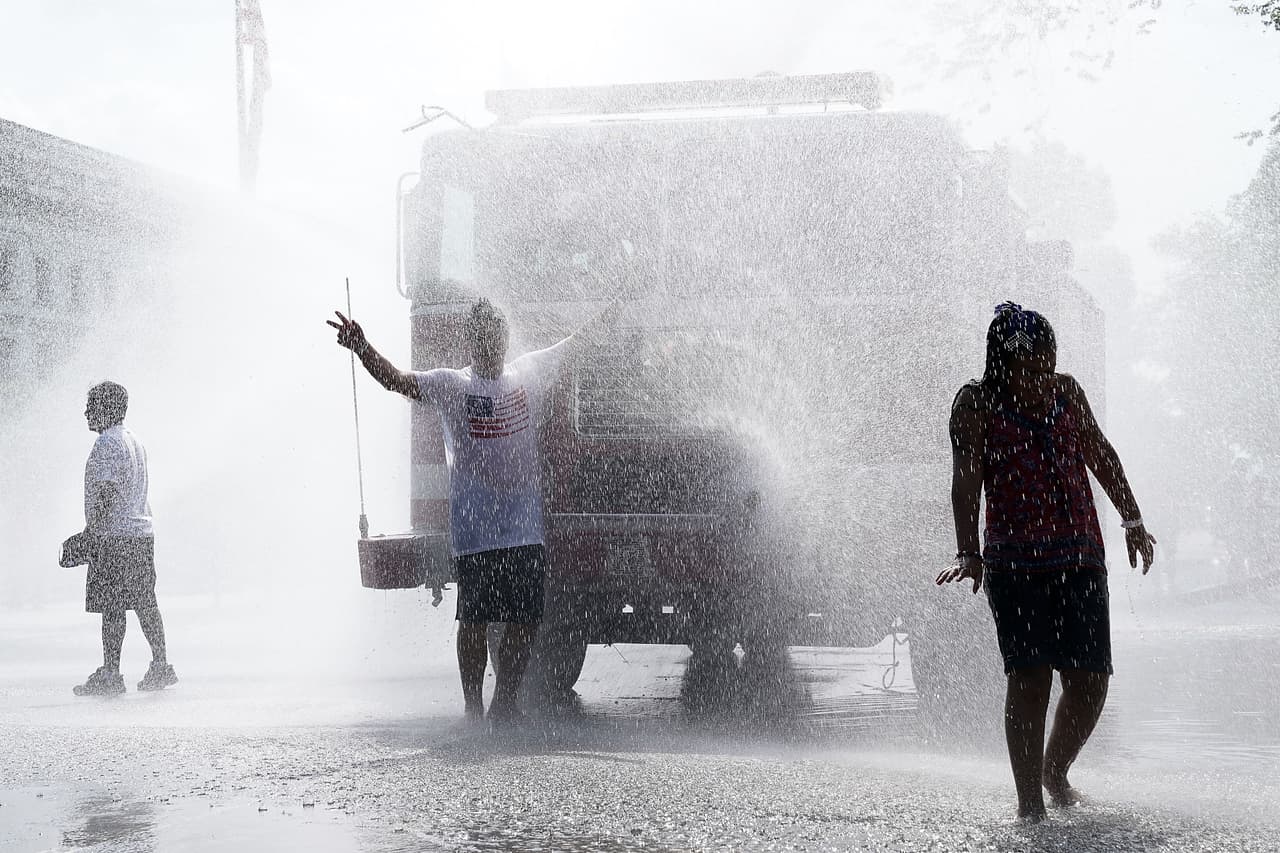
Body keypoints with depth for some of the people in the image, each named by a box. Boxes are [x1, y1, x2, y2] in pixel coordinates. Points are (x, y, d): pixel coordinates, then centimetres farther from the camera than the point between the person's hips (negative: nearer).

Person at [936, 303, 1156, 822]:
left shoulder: (1066, 391, 13)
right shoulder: (976, 405, -1)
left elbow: (1101, 456, 23)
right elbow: (966, 481, -10)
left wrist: (1131, 521, 25)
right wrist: (969, 553, -21)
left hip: (1081, 559, 4)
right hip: (1014, 565, -4)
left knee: (1091, 681, 1)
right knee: (1029, 677, -12)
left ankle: (1055, 772, 26)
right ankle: (1029, 799, -5)